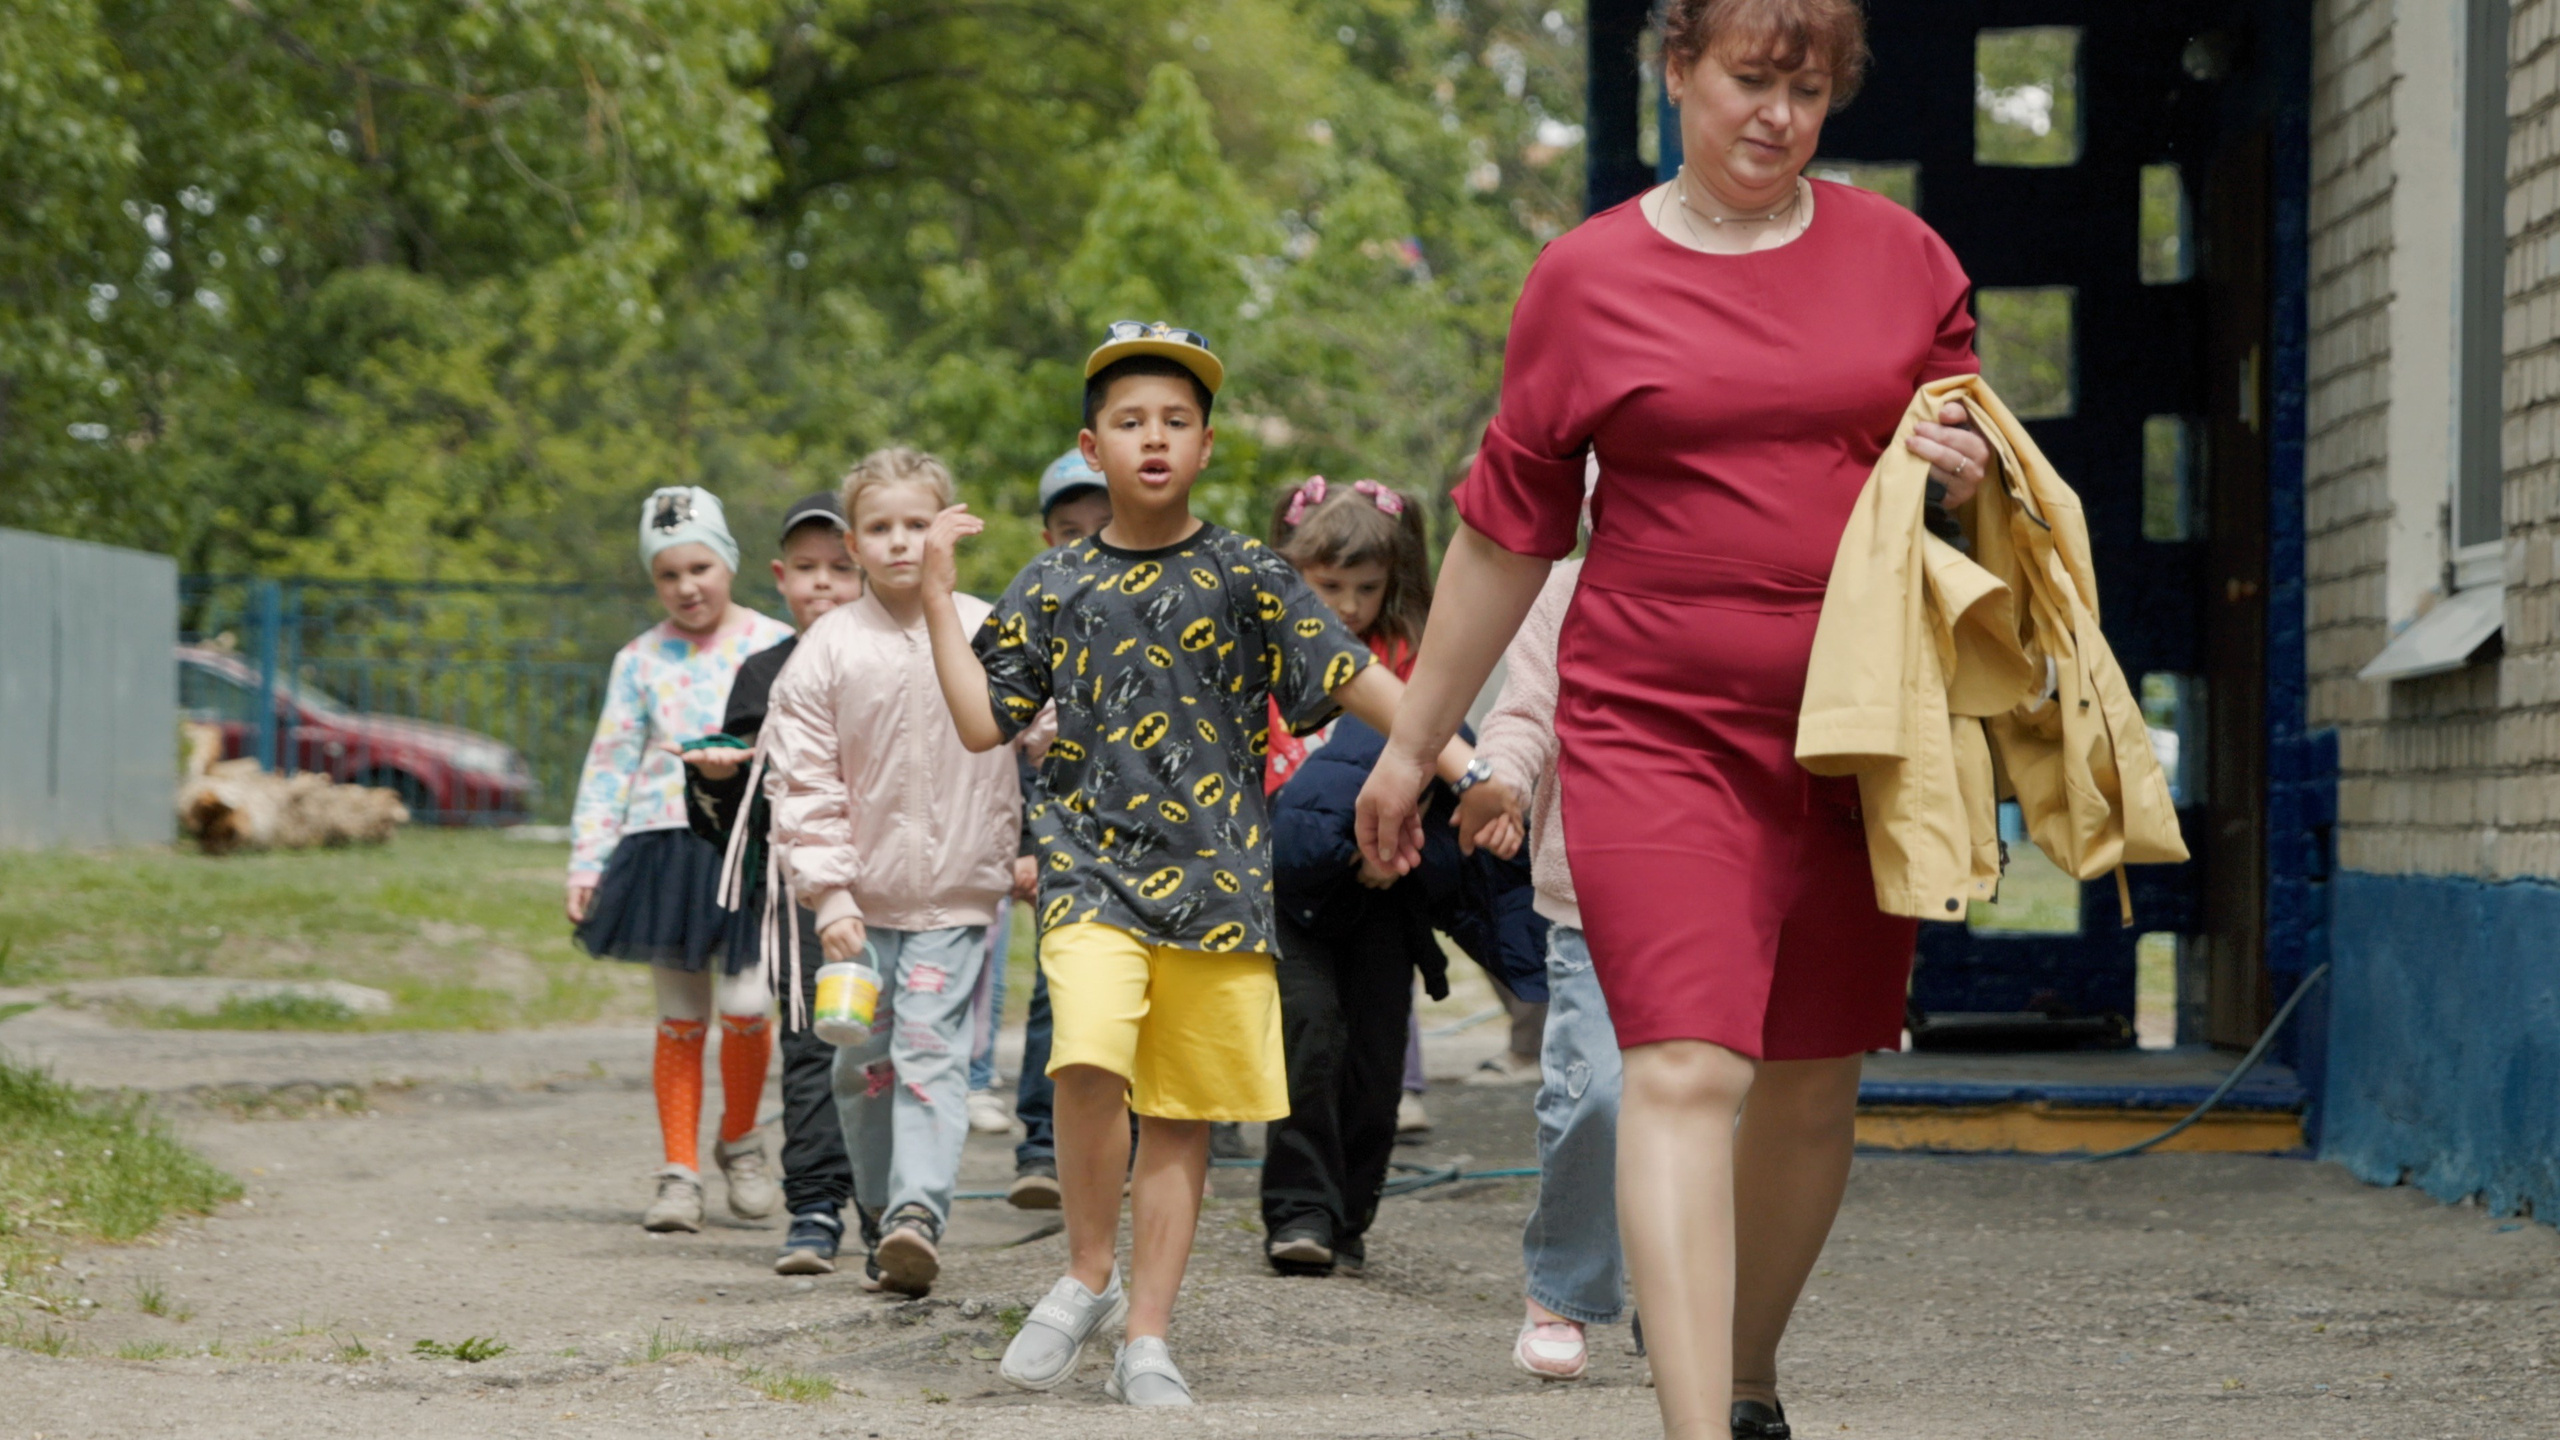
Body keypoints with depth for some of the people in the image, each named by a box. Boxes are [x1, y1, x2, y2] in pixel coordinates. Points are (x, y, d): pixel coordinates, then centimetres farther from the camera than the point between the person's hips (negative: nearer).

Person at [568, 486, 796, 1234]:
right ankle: (679, 1172, 12)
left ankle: (740, 1141, 12)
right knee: (680, 1020, 4)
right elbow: (609, 765, 9)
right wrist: (587, 863, 3)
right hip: (665, 847, 2)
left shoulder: (775, 646, 4)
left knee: (744, 1003, -14)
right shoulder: (641, 661, 8)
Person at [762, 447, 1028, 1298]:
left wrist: (1026, 852, 8)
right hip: (862, 898, 2)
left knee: (932, 1053, -14)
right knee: (864, 1066, 8)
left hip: (956, 894, -1)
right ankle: (880, 1224, 21)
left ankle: (919, 1211, -25)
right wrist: (828, 895, -9)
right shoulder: (828, 651, -2)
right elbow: (804, 783, -3)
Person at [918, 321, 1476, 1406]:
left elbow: (1350, 678, 0)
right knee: (1090, 1062, -24)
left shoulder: (1244, 576, 5)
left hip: (1217, 879, 1)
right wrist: (939, 597, 4)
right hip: (1093, 868, -1)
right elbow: (981, 724, 8)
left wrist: (1451, 756, -11)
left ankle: (1146, 1338, 13)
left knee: (1181, 1114, 3)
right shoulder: (1056, 586, 8)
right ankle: (1088, 1276, -3)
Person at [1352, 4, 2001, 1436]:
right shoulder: (1588, 276, 3)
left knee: (1816, 1079, 10)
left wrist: (1968, 472, -6)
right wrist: (1415, 741, 15)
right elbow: (1507, 529, 11)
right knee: (1683, 1068, -15)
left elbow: (1976, 463, 20)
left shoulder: (1900, 256, 8)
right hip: (1656, 727, -3)